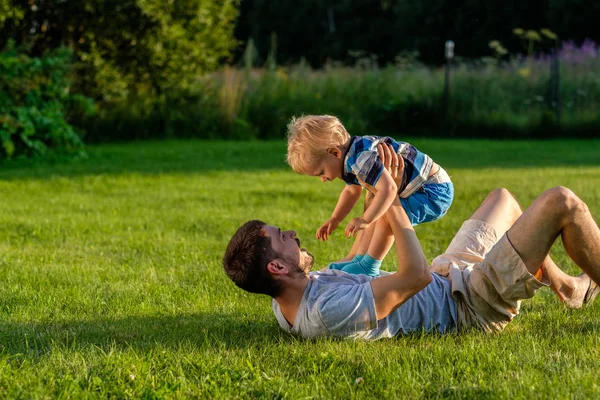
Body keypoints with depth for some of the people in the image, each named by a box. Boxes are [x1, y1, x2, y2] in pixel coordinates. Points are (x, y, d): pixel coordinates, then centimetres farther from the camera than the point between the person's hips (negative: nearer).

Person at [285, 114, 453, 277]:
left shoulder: (361, 159, -30)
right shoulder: (349, 159, 6)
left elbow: (389, 188, -42)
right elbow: (352, 190, 26)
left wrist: (365, 220, -37)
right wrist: (334, 220, 21)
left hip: (436, 191, -11)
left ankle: (369, 266, -14)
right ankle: (358, 259, 19)